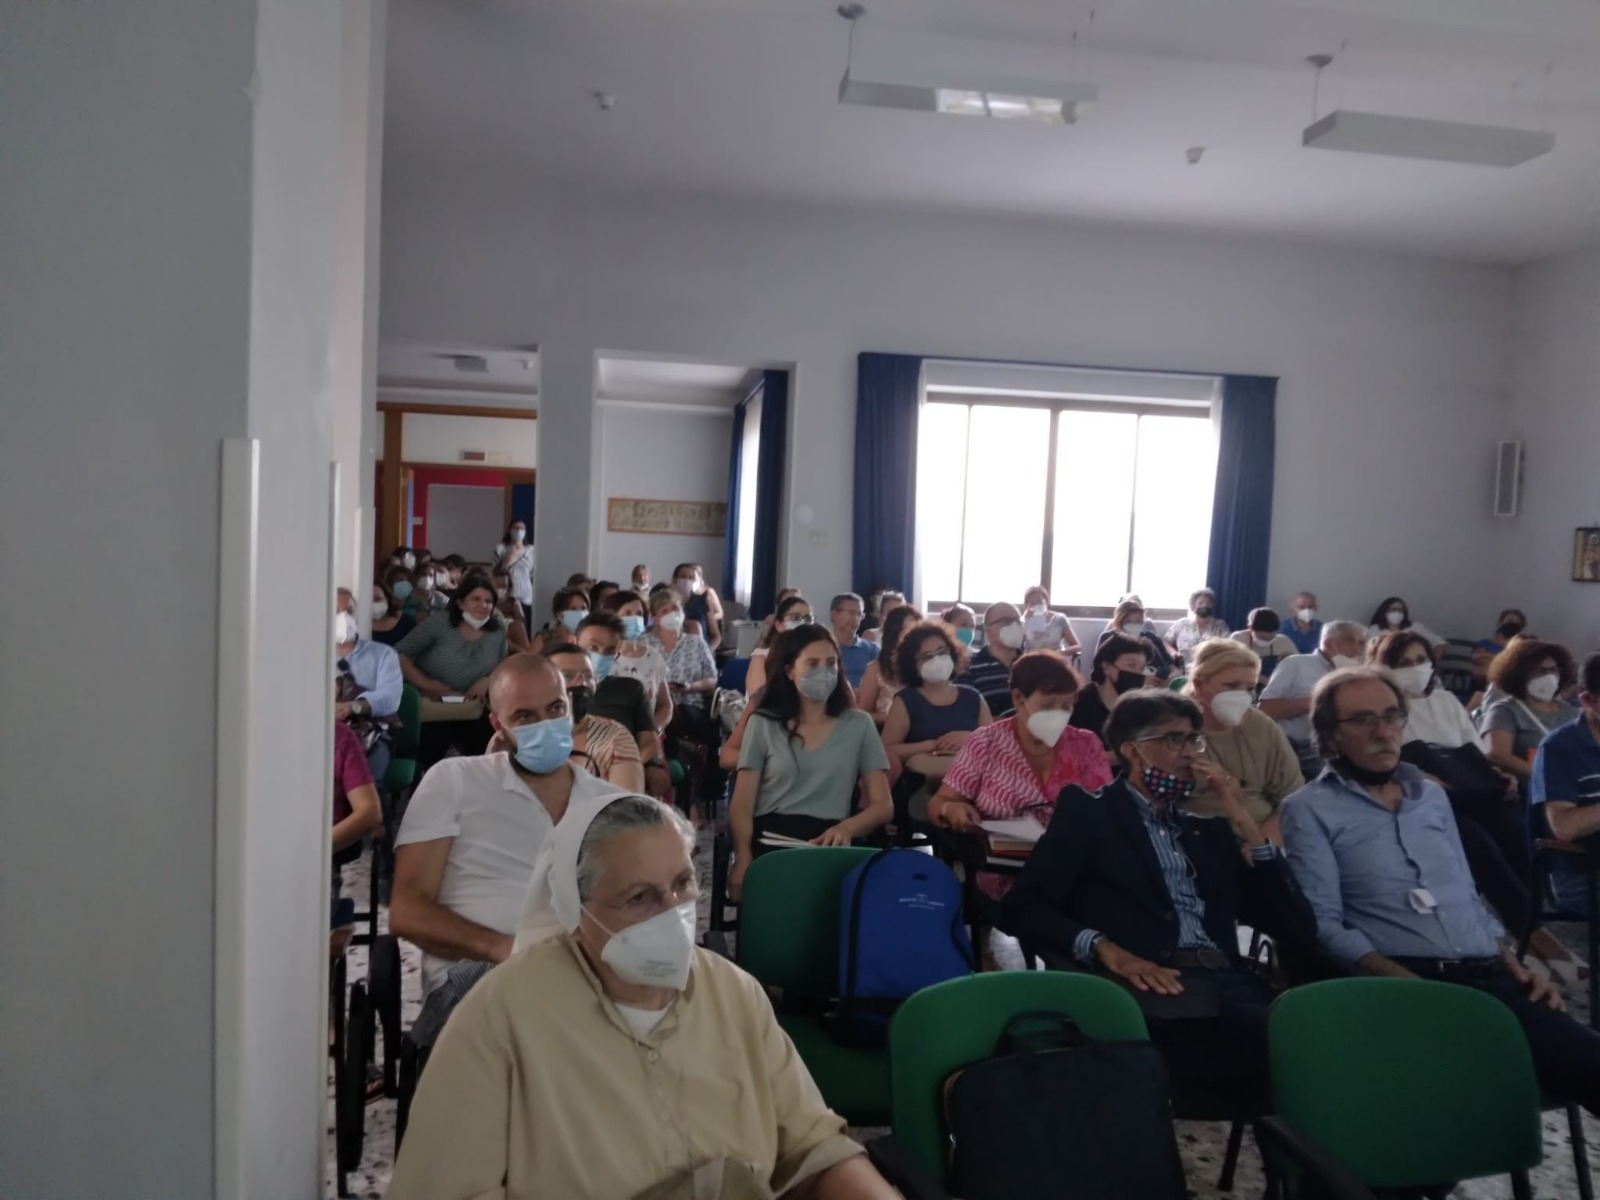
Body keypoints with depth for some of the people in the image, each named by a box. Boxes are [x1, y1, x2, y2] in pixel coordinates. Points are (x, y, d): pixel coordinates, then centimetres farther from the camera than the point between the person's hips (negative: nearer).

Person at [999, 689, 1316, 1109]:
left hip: (1229, 987, 5)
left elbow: (1298, 929, 18)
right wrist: (1104, 948, -18)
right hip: (1151, 992, -5)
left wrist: (1245, 824, 12)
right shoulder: (1088, 811, 10)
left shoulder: (1211, 832, 26)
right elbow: (1021, 907, -1)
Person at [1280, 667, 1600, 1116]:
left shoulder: (1432, 795, 22)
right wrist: (1406, 982, -20)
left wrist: (1516, 967, 9)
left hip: (1487, 975, 7)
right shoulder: (1309, 810, 0)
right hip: (1400, 983, -7)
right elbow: (1322, 924, -8)